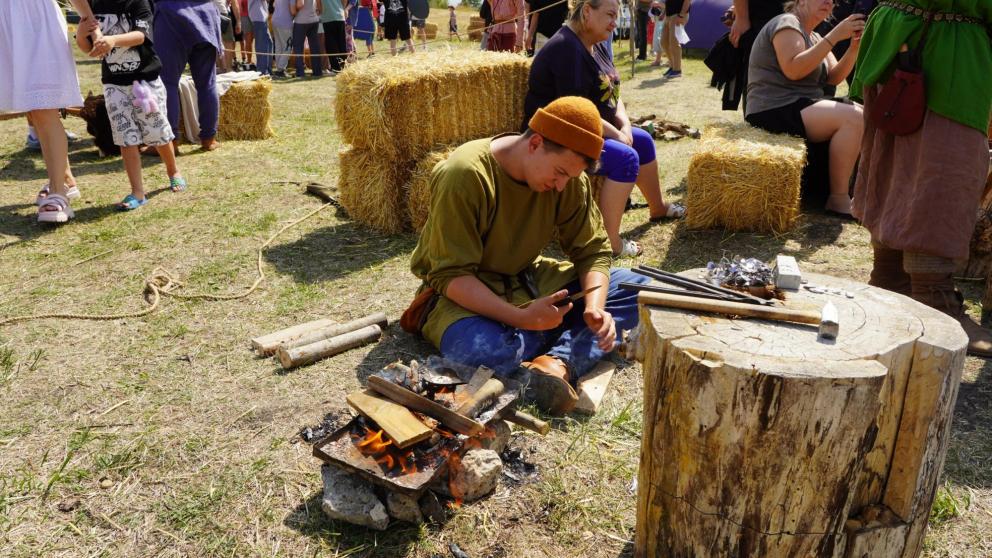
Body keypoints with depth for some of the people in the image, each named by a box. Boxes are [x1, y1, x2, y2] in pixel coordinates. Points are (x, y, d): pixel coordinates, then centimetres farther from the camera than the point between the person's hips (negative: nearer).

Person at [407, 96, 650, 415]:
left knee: (636, 289, -10)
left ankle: (560, 362, -26)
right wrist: (521, 318, -36)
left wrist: (594, 306, -21)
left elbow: (592, 250, -1)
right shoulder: (464, 176, -24)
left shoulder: (570, 179, -6)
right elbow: (450, 275, -25)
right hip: (466, 292, -7)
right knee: (487, 352, -42)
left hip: (529, 279, 7)